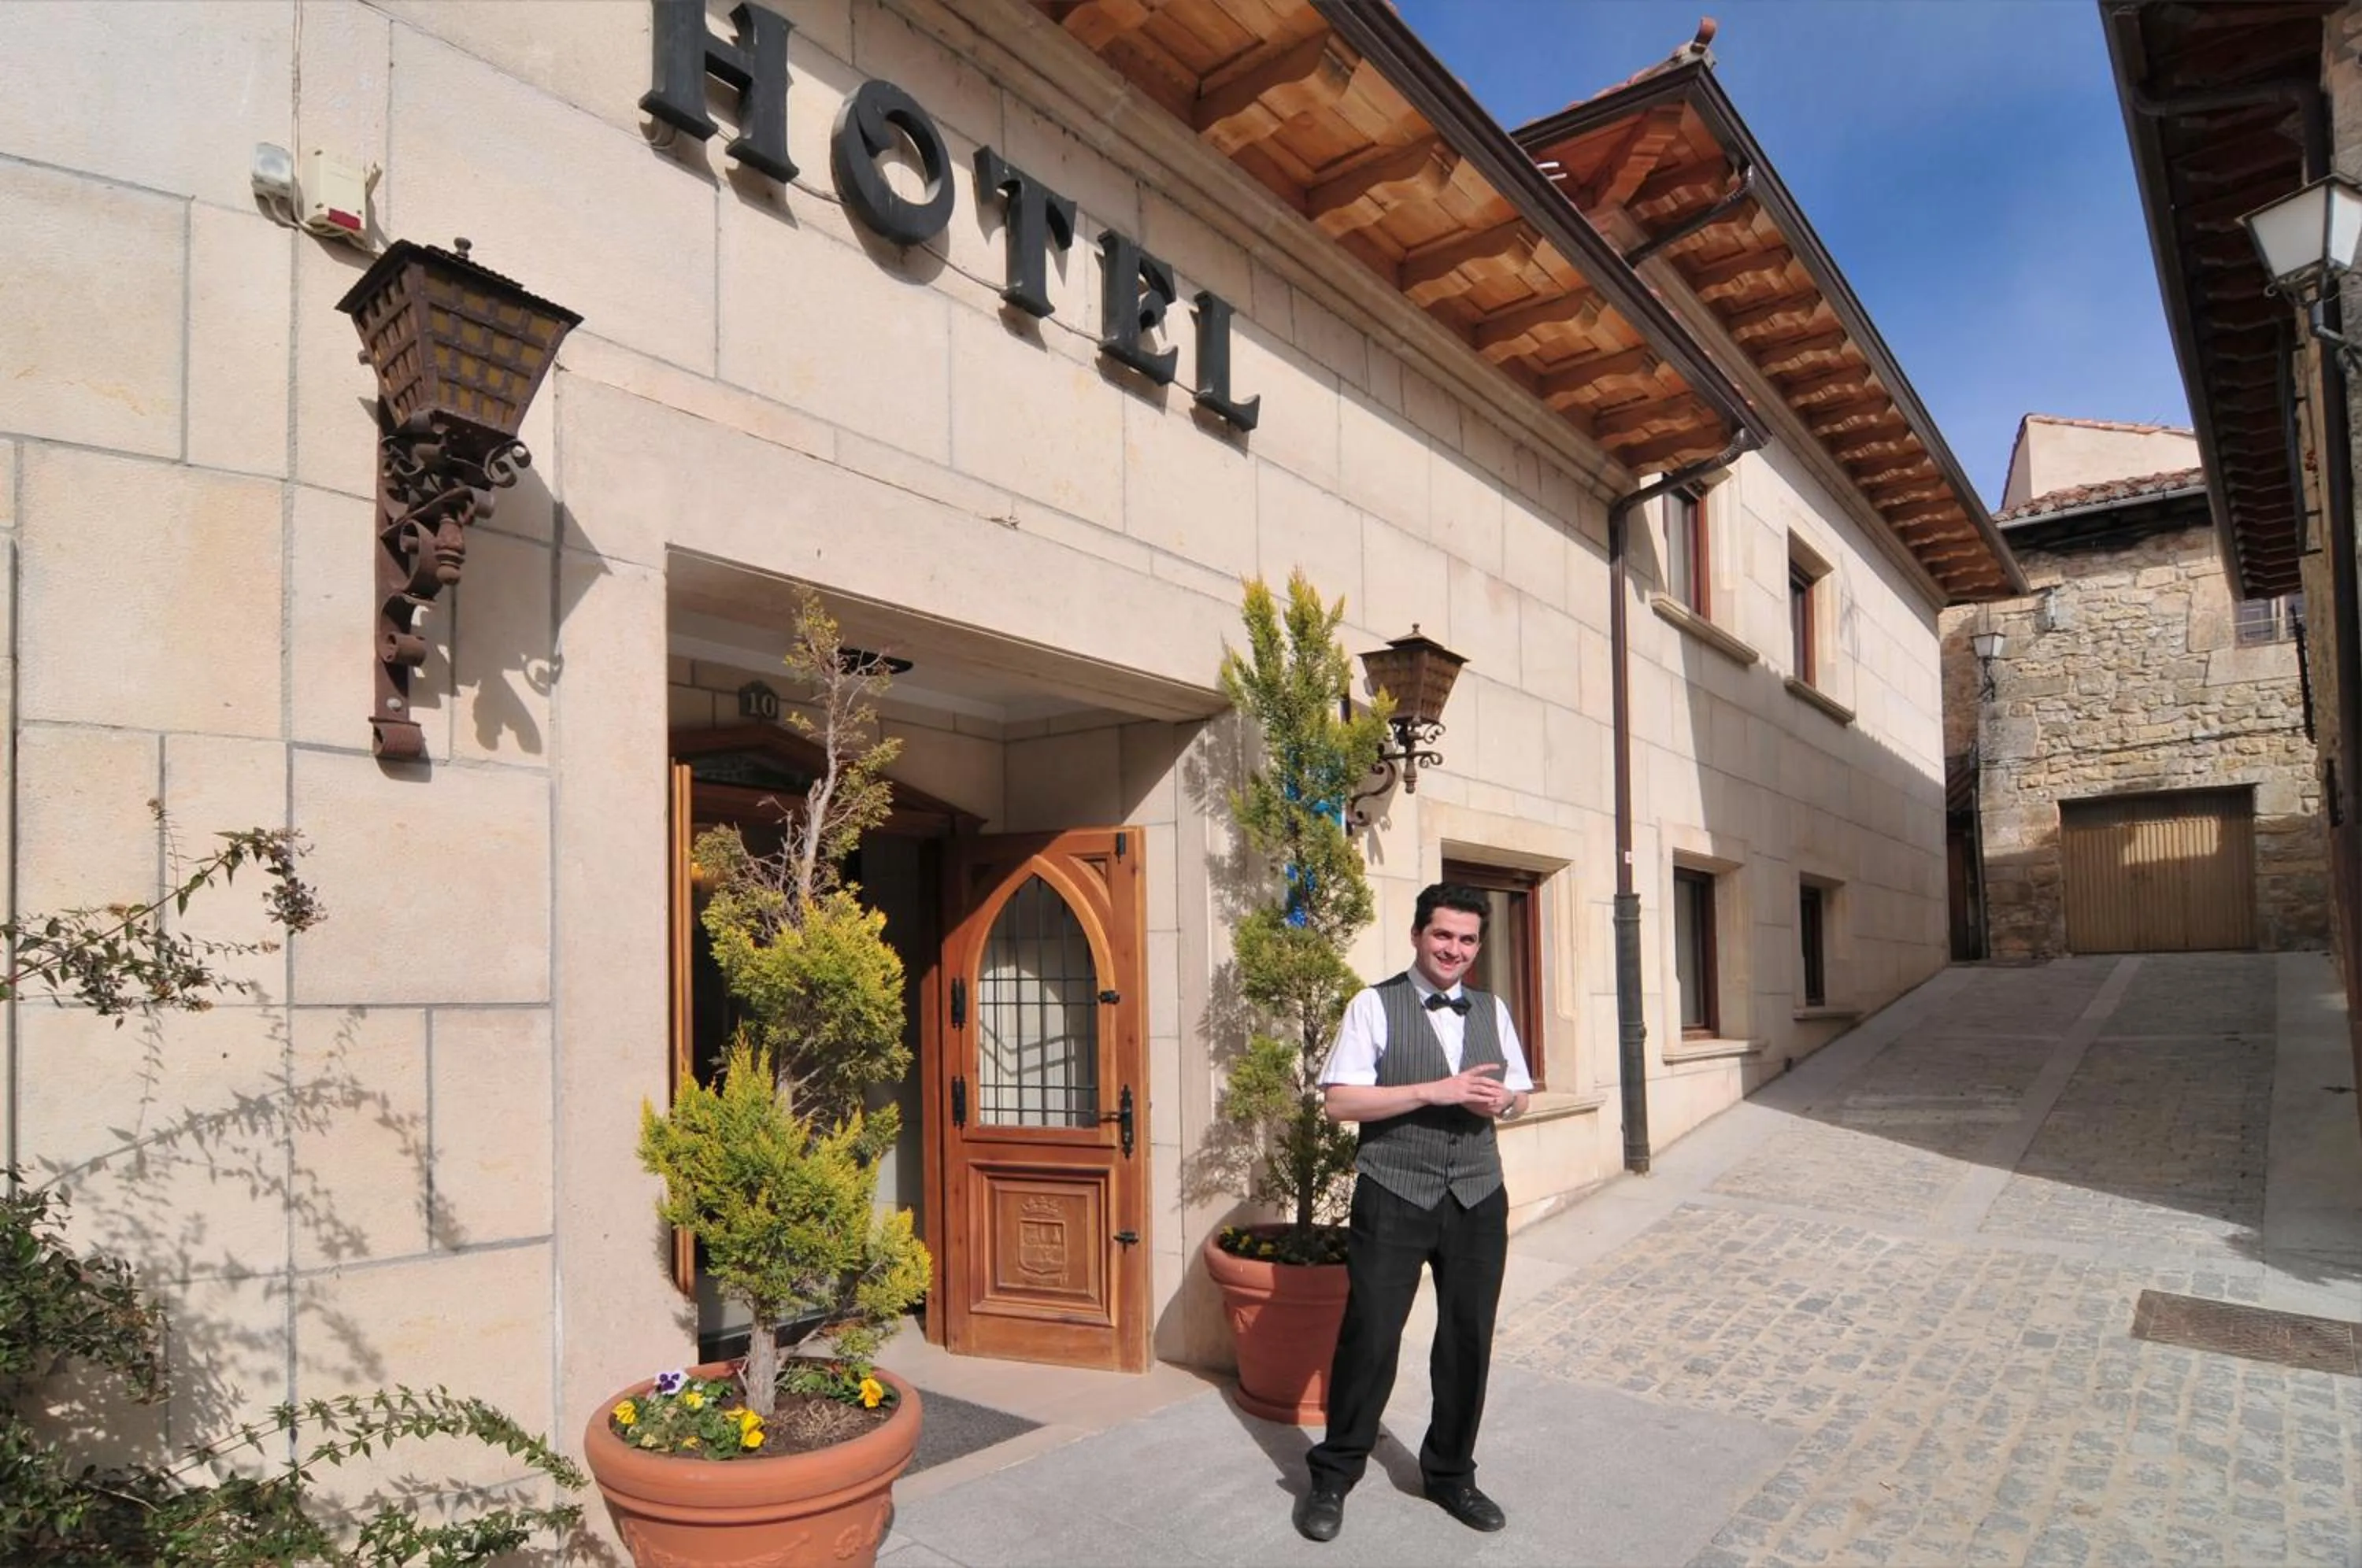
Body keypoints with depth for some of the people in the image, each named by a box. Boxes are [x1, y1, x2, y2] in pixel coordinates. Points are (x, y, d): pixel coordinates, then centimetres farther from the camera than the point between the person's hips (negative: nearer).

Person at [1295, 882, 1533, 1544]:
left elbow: (1520, 1095, 17)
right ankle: (1332, 1477, 21)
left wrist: (1501, 1100, -8)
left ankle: (1450, 1474, 34)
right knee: (1370, 1338, 0)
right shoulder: (1374, 1006, -6)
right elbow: (1340, 1100, -13)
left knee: (1468, 1340, 12)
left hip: (1477, 1199, 5)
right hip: (1394, 1198, -4)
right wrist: (1436, 1091, -20)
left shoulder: (1493, 1010, 10)